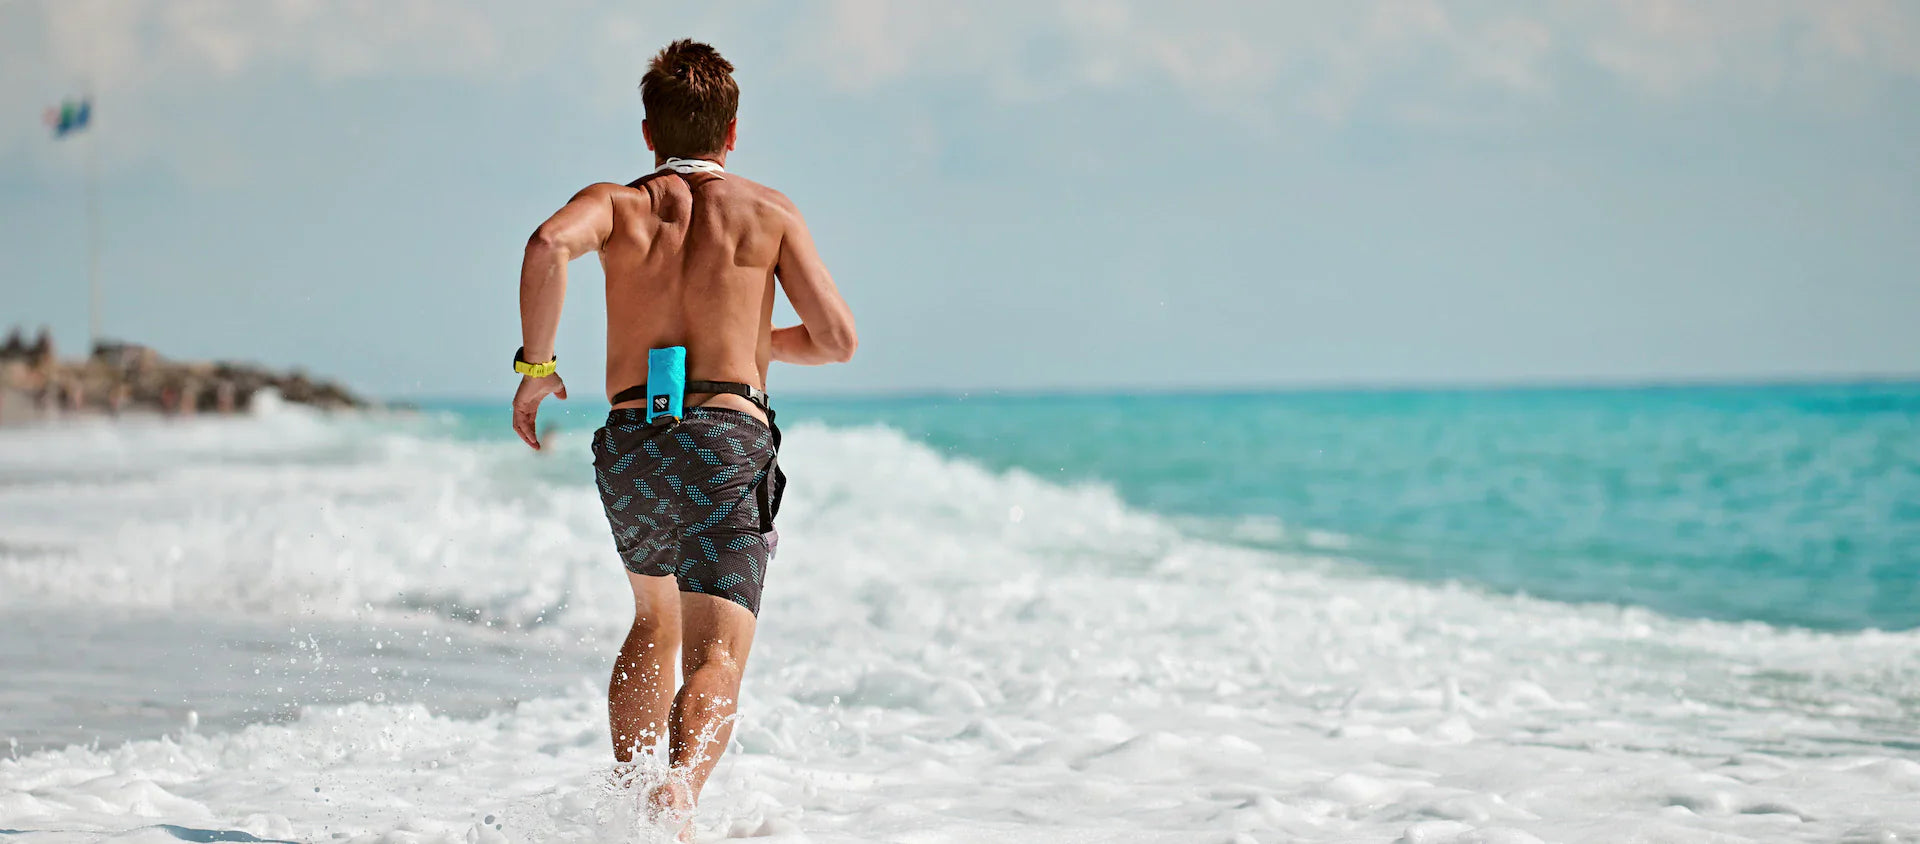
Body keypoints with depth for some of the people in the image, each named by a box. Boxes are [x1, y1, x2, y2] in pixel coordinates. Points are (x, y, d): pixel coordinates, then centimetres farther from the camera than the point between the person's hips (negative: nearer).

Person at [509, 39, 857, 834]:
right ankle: (679, 789, -39)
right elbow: (837, 339, 6)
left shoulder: (615, 203, 10)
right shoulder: (769, 211, 10)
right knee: (716, 656, -11)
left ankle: (629, 793, 22)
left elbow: (548, 246, -14)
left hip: (631, 442, 3)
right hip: (729, 440, -3)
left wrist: (535, 364, -4)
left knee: (655, 624, 28)